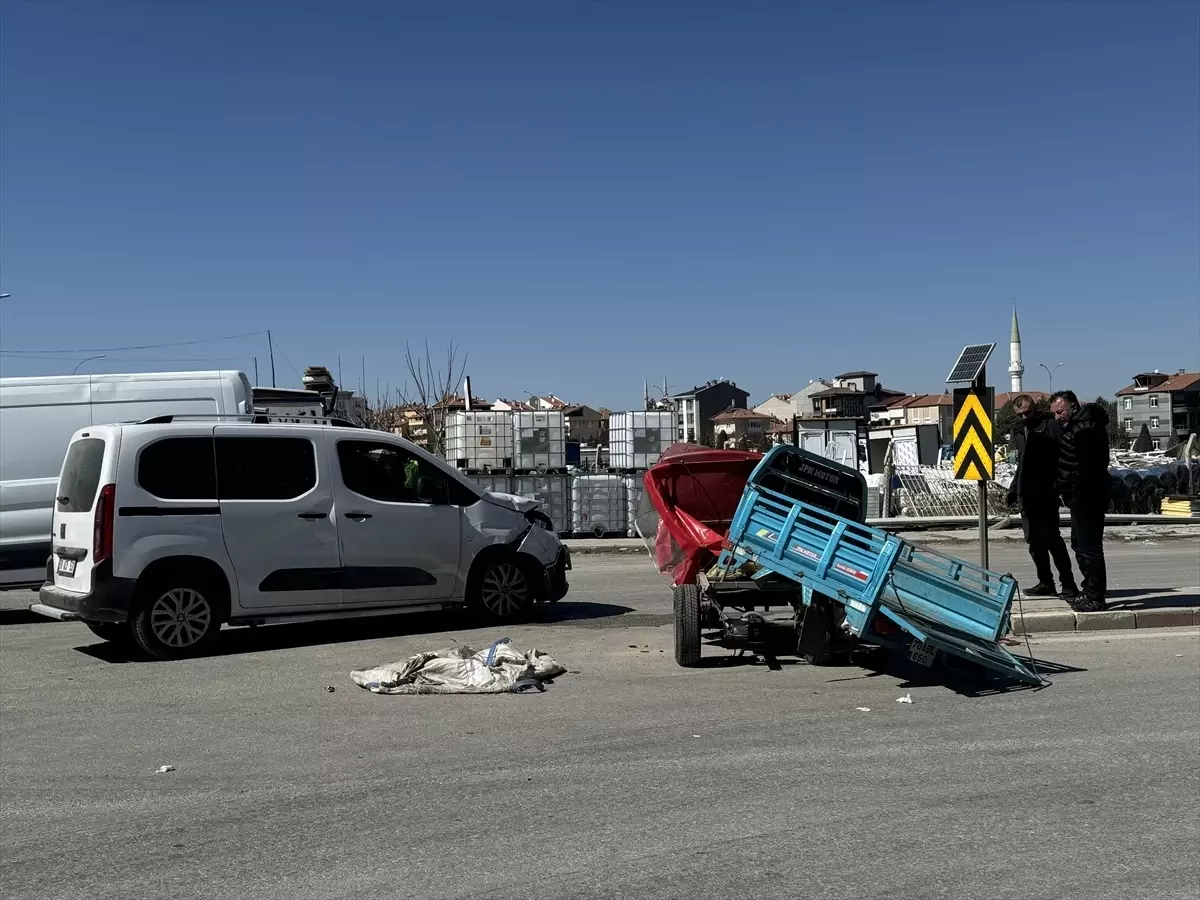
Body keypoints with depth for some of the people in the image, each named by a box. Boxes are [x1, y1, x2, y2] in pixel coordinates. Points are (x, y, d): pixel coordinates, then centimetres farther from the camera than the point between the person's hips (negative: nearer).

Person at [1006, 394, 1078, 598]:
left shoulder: (1050, 425, -6)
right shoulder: (1019, 431, 18)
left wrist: (1057, 486, -21)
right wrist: (1014, 489, 22)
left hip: (1045, 493, -8)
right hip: (1026, 494, 8)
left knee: (1051, 538, -9)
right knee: (1033, 540, 10)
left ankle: (1068, 584, -2)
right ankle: (1045, 582, 18)